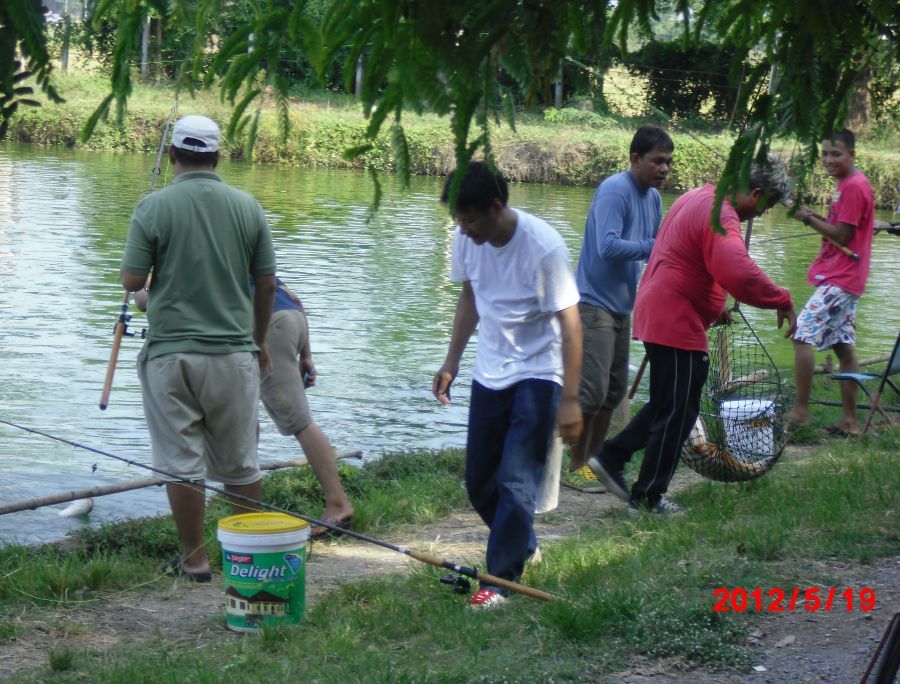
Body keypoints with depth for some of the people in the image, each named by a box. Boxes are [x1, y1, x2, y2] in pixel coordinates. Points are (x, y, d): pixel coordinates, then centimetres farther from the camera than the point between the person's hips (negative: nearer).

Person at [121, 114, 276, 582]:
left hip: (170, 352, -2)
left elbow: (131, 281, -7)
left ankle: (194, 559, 10)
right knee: (240, 463, 13)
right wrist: (259, 341, 18)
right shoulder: (247, 207, 0)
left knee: (181, 464, 6)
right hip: (234, 353, 3)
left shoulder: (155, 206, -8)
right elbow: (267, 284, 5)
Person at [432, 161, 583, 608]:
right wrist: (452, 362, 13)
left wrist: (569, 399, -20)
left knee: (517, 482, -11)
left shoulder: (543, 247, -23)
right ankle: (522, 546, 35)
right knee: (479, 483, 12)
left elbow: (570, 324, -19)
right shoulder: (467, 238, -6)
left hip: (537, 374, -6)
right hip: (489, 372, 6)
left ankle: (501, 578, -2)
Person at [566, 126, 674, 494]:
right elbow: (608, 246, -27)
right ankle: (575, 468, -1)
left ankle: (594, 461, 22)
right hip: (594, 302, -9)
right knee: (591, 391, -10)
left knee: (614, 390, 13)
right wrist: (653, 247, -25)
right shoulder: (614, 191, -17)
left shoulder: (653, 197, 11)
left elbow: (654, 247, 19)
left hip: (621, 306, 9)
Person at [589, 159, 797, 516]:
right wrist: (783, 302, -22)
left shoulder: (696, 198, 14)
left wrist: (715, 307, 29)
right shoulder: (720, 216, -19)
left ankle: (610, 458, 19)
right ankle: (647, 498, 9)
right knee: (678, 414, 1)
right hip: (678, 325, -10)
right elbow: (740, 274, -34)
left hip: (657, 316, 10)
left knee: (665, 405, 21)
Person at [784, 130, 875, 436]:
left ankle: (800, 411, -7)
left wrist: (808, 218, -13)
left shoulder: (853, 187, -16)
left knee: (802, 334, -11)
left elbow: (842, 236, -18)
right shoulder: (851, 184, 15)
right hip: (846, 280, 10)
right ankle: (850, 421, 12)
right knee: (843, 347, 10)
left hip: (839, 280, -10)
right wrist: (817, 217, 4)